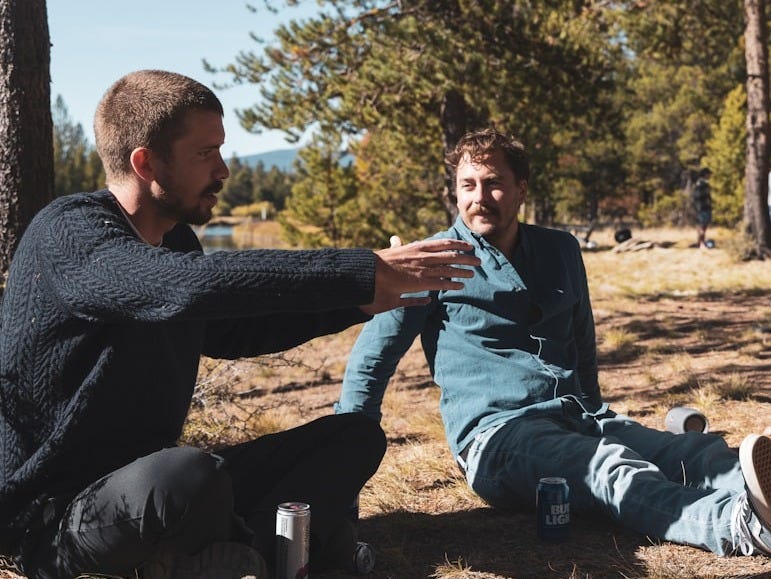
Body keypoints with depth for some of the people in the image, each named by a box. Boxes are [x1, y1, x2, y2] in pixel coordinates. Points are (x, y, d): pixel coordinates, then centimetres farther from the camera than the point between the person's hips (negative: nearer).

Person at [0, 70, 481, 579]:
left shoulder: (175, 240, 9)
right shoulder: (69, 232, -17)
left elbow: (229, 332, 23)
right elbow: (191, 286, -36)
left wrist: (354, 303, 9)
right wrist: (364, 272, -32)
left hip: (155, 481, 9)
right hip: (55, 516, -8)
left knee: (355, 434, 3)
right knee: (187, 474, -42)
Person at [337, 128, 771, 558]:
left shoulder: (561, 251, 17)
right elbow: (372, 360, 4)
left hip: (584, 420, 6)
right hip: (498, 433, -6)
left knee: (703, 453, -24)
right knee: (610, 466, -38)